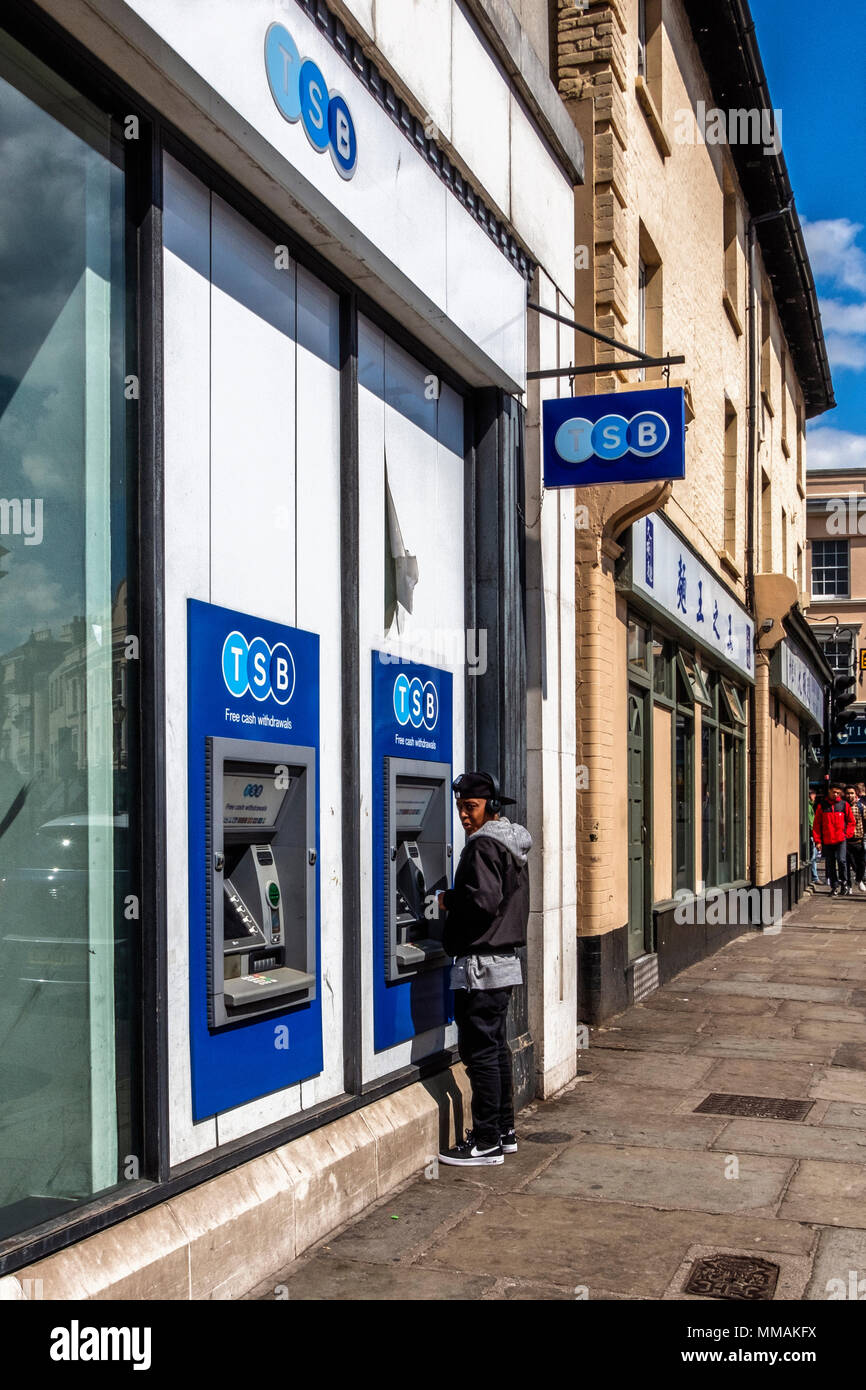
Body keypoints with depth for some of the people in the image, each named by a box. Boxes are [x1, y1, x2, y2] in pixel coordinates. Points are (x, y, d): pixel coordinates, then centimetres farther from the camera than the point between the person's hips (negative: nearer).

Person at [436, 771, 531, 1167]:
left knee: (480, 1051, -4)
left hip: (481, 964, -10)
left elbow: (483, 900, -25)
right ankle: (504, 1131, 25)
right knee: (496, 1048, 17)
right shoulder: (512, 843, 15)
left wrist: (449, 900, -9)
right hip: (505, 959, 10)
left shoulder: (483, 845, -15)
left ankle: (487, 1142, 1)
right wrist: (456, 901, 14)